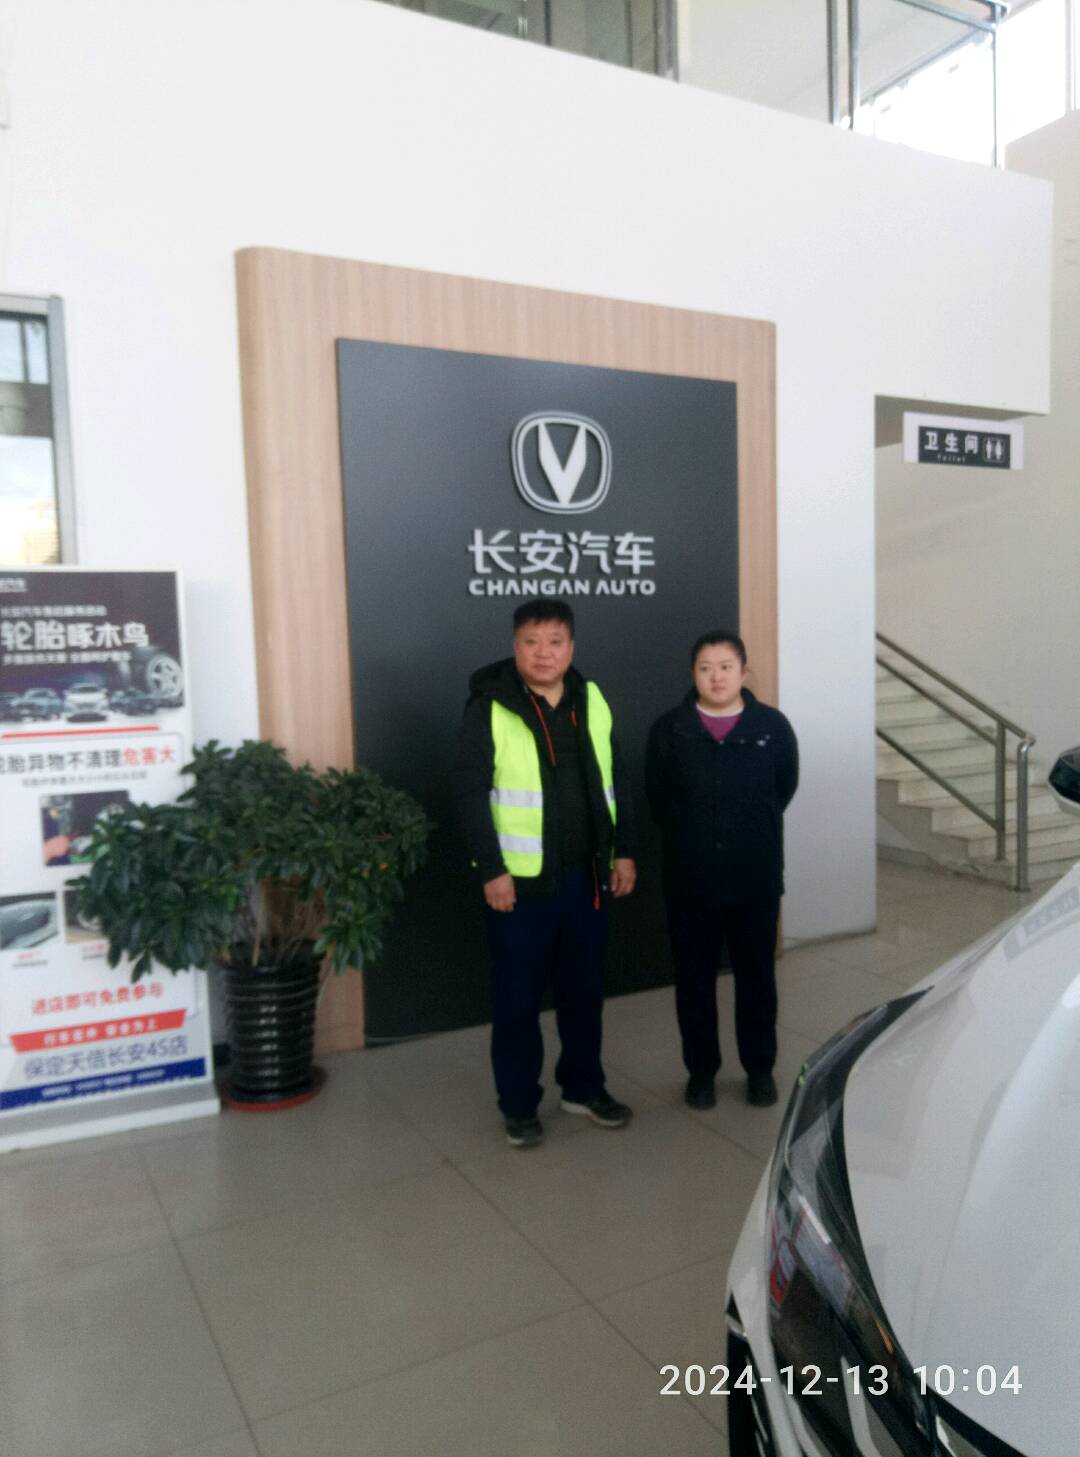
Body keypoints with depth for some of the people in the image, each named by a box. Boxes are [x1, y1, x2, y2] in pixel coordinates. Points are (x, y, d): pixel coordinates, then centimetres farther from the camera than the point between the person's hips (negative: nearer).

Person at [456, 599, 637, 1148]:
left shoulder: (591, 701, 6)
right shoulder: (489, 708, -9)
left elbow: (615, 781, 11)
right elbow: (471, 795, -12)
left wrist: (624, 851, 6)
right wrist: (492, 870, -16)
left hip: (587, 875, 5)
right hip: (521, 879, -4)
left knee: (584, 989, 16)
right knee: (518, 997, 7)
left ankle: (584, 1087, 33)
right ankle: (519, 1104, 23)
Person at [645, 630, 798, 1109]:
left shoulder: (772, 725, -4)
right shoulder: (669, 729, -4)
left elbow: (784, 789, 8)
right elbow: (657, 798, 5)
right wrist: (689, 837, 9)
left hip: (756, 879, 0)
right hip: (689, 880, 0)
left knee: (756, 976, 12)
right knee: (694, 979, 10)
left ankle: (759, 1069, 30)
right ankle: (701, 1070, 28)